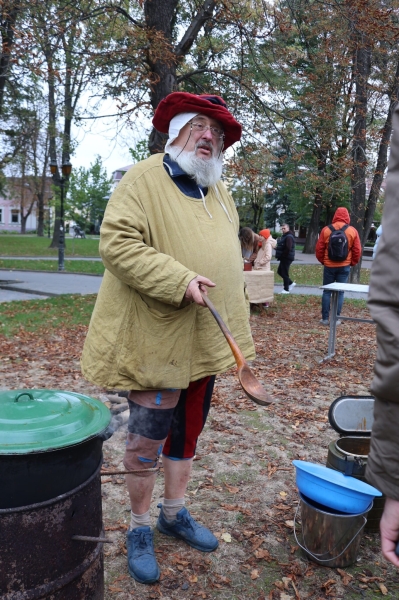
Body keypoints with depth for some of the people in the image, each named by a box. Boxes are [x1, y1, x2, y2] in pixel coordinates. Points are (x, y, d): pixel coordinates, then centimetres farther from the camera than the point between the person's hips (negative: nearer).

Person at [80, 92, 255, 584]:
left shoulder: (219, 193, 15)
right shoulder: (143, 180, -8)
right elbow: (116, 243, -19)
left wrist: (233, 328, 19)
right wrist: (180, 281, -26)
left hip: (205, 339, 7)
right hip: (156, 338, -7)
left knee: (187, 432, 18)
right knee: (147, 441, 4)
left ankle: (174, 513, 38)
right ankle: (139, 530, 27)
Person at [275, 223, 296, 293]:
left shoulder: (289, 237, -16)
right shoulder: (284, 236, 17)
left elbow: (288, 248, -26)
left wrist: (282, 255, -17)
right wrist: (280, 256, 7)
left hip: (287, 258, -10)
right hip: (284, 258, 10)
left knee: (284, 273, -4)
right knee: (280, 272, 16)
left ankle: (286, 289, 5)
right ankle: (291, 283, 25)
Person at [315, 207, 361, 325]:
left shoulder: (326, 229, -3)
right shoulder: (352, 231, -2)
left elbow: (319, 249, -1)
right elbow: (357, 250, 0)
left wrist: (322, 261, 13)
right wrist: (352, 263, 14)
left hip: (329, 266, 0)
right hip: (344, 266, 0)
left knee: (327, 292, 8)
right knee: (340, 292, 6)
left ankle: (325, 318, 8)